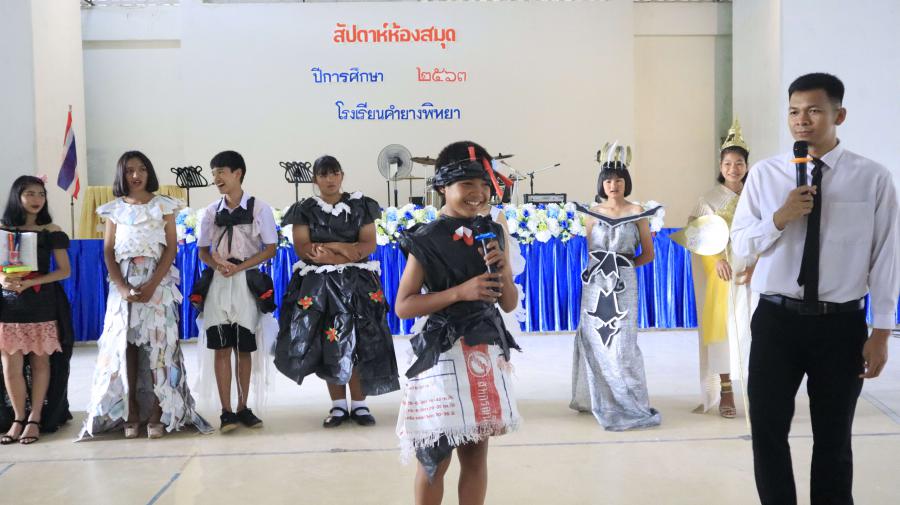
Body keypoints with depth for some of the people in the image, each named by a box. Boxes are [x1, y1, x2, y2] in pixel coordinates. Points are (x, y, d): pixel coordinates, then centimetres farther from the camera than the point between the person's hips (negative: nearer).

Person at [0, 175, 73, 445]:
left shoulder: (51, 231, 1)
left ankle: (35, 419, 9)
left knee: (40, 361, 0)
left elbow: (64, 271, -1)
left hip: (43, 304, -1)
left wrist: (29, 283, -13)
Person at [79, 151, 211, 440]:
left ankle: (157, 415, -2)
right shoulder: (114, 209, 11)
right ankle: (130, 415, 2)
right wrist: (122, 287, -9)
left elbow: (171, 248, 0)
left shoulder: (163, 206, 5)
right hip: (123, 284, 2)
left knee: (157, 345, -6)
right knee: (124, 345, -3)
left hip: (157, 282, -2)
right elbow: (108, 252, 7)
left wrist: (151, 285, -12)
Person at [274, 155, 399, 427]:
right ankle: (338, 405, 10)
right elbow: (301, 248, -4)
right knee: (328, 344, -1)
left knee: (358, 343, -5)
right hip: (318, 285, 0)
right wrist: (344, 250, -13)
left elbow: (369, 244, -2)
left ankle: (359, 404, 5)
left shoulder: (360, 206, 7)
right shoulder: (305, 210, 6)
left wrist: (328, 247, -12)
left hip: (357, 283, 0)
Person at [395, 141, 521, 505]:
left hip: (486, 352, 4)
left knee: (476, 452, 11)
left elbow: (510, 304, 10)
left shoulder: (492, 233, 7)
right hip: (443, 353, -4)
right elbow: (403, 306, -11)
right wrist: (461, 291, -19)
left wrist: (500, 271, -10)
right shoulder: (426, 239, -7)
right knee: (435, 457, 3)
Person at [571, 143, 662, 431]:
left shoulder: (637, 213, 1)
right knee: (594, 341, 7)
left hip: (623, 285, -3)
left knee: (621, 344, -7)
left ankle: (631, 405, 3)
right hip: (595, 285, 3)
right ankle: (597, 399, 21)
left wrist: (625, 263, -5)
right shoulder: (591, 213, 8)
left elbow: (648, 254, 5)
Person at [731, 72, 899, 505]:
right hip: (776, 320, 1)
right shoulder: (765, 174, 2)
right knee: (768, 432, 8)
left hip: (841, 324, -1)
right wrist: (780, 217, -17)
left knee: (833, 439, 14)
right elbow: (740, 244, 1)